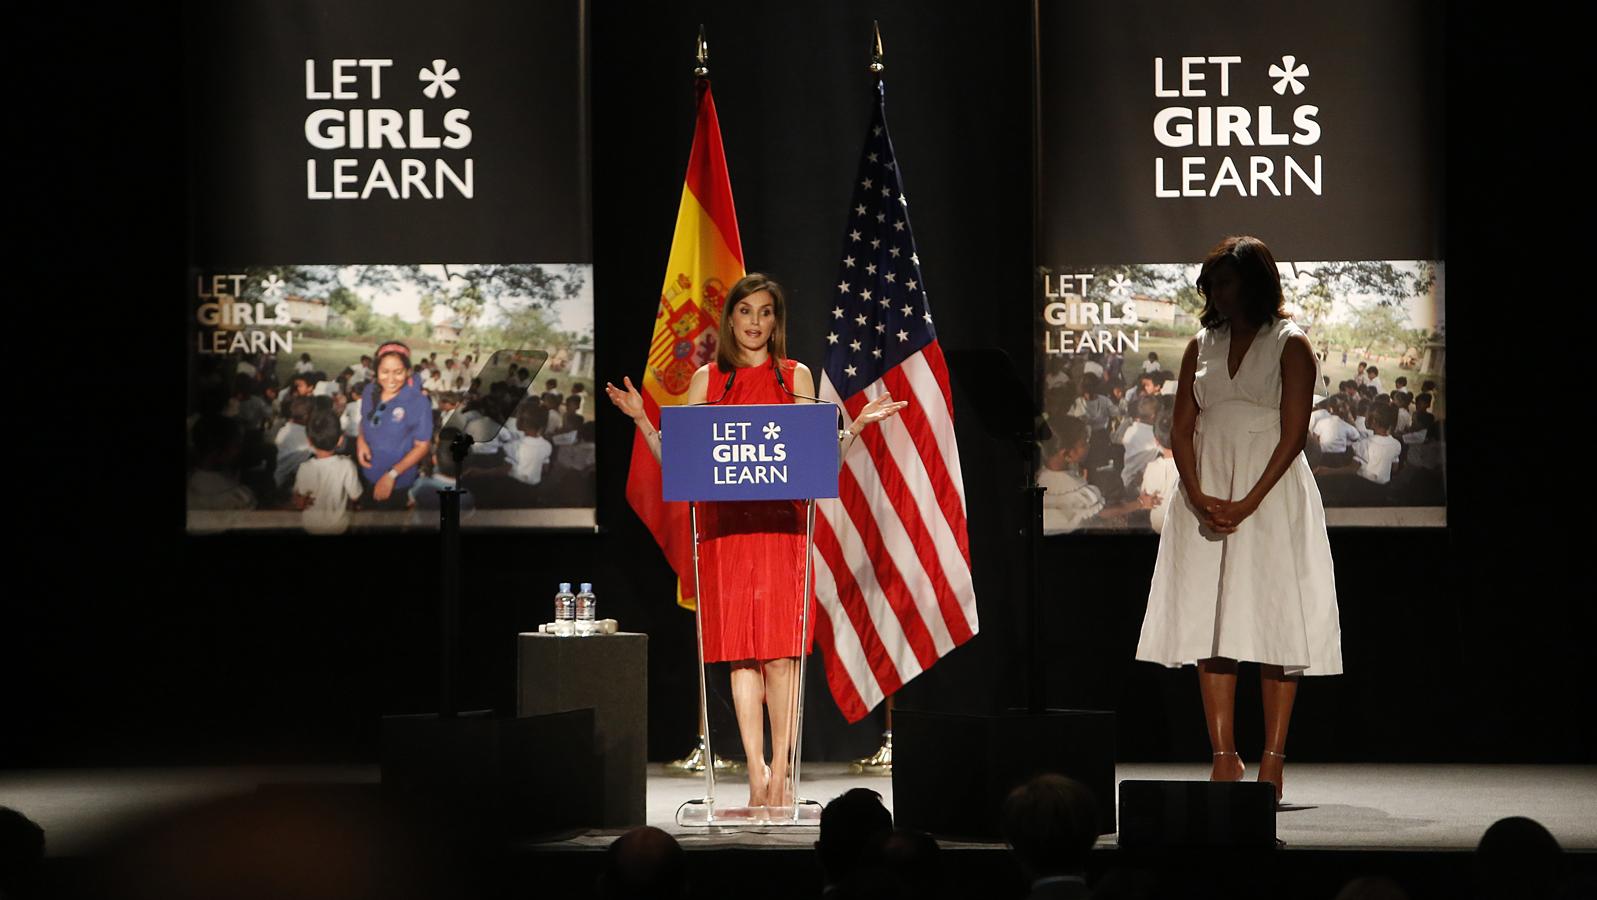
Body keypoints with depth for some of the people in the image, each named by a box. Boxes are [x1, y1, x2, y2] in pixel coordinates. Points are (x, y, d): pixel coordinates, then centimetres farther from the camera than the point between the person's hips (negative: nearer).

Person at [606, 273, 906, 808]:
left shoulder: (796, 377, 11)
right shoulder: (707, 379, 12)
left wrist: (858, 425, -4)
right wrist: (641, 419, -1)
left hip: (779, 523, -1)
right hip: (724, 524, 1)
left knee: (780, 650, -8)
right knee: (740, 652, -2)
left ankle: (780, 774, -5)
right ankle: (757, 775, 0)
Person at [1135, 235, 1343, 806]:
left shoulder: (1290, 345, 1)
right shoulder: (1201, 346, 14)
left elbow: (1293, 434, -7)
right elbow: (1182, 431, 8)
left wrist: (1247, 504, -16)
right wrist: (1200, 497, -8)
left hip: (1270, 491, -4)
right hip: (1205, 495, 4)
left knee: (1273, 625, -6)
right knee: (1208, 624, -2)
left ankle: (1272, 761, -5)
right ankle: (1224, 759, 1)